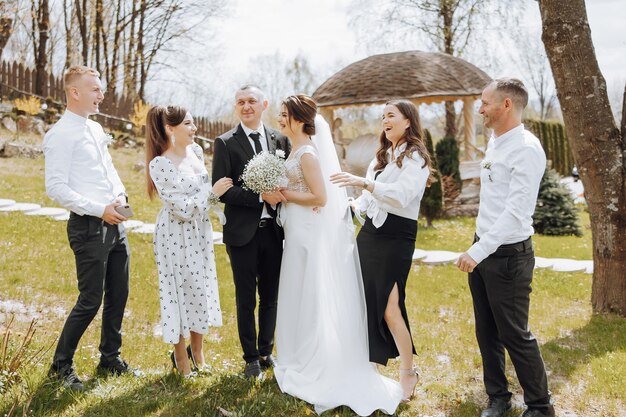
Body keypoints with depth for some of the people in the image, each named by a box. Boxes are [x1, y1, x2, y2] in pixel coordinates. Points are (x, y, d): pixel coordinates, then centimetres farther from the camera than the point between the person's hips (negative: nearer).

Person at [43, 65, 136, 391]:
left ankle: (110, 358, 31)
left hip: (114, 224, 8)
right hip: (89, 227, -8)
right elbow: (56, 188, -18)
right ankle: (61, 365, 15)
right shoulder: (61, 134, -12)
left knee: (118, 294, 15)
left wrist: (120, 195, 2)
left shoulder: (96, 129, 14)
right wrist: (100, 209, -20)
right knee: (90, 300, -3)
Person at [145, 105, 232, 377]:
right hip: (176, 235, -7)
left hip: (200, 232, 7)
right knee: (180, 290, 6)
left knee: (202, 288, 14)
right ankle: (180, 355, 24)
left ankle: (197, 351, 31)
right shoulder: (159, 165, -19)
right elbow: (182, 208, -21)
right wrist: (213, 192, -19)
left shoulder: (196, 151, 1)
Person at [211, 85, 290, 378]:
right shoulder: (225, 143, -3)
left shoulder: (280, 140, 7)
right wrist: (260, 197, -19)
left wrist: (282, 194, -11)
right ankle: (251, 358, 22)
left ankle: (266, 352, 31)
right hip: (243, 232, -3)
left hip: (272, 230, 3)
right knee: (246, 299, 7)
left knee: (271, 296, 14)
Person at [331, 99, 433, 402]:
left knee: (389, 308, -9)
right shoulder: (381, 156, 17)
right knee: (366, 300, 9)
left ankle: (408, 373, 7)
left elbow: (401, 196, -24)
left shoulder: (416, 158, -7)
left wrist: (363, 183, -32)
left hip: (396, 237, -8)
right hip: (370, 232, 8)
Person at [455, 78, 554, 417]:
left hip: (508, 256, -8)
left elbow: (516, 212, -25)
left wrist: (478, 252, -27)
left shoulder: (526, 149, -17)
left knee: (514, 335, 1)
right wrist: (477, 249, 12)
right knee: (487, 333, 15)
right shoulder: (494, 143, 10)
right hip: (482, 251, 8)